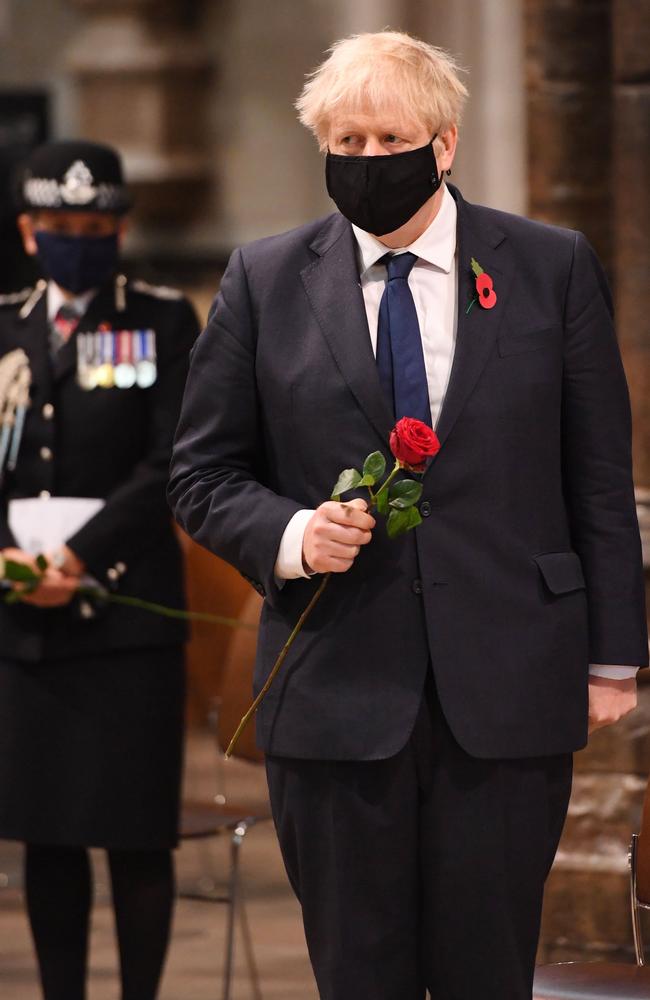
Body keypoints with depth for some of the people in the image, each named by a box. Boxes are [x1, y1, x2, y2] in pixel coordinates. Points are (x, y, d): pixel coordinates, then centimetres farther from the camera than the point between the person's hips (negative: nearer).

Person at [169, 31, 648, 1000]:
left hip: (506, 693, -1)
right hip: (337, 693, 1)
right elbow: (204, 475, 9)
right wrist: (291, 534, -11)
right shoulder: (264, 283, 6)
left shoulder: (552, 268, 5)